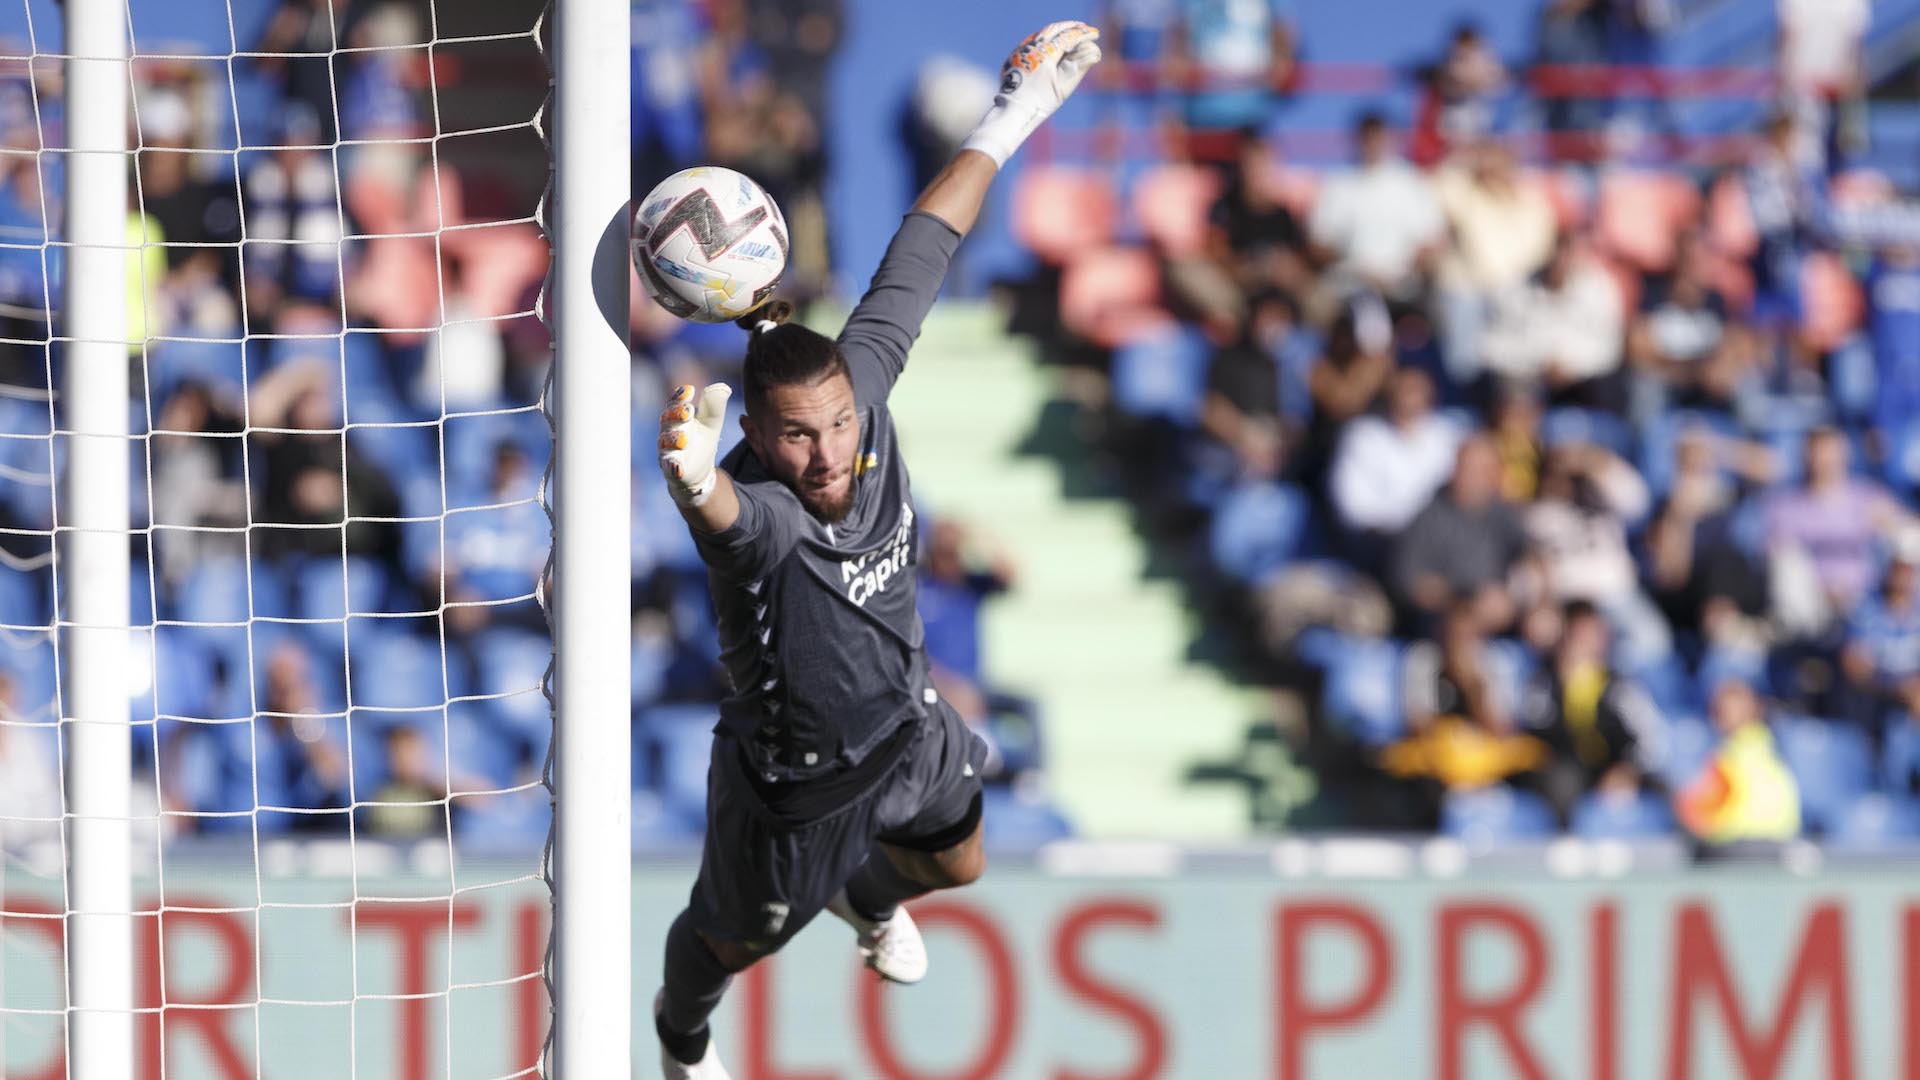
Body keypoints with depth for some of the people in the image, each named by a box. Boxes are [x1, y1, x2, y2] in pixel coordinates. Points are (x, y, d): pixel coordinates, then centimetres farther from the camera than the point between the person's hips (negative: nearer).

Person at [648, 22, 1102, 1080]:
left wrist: (1011, 119, -9)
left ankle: (870, 896, 66)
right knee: (732, 941, 21)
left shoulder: (857, 386, -25)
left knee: (967, 856, 31)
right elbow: (721, 508, -69)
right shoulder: (751, 510, -42)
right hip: (794, 784, -6)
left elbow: (917, 257, -13)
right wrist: (693, 479, -93)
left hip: (907, 729, 6)